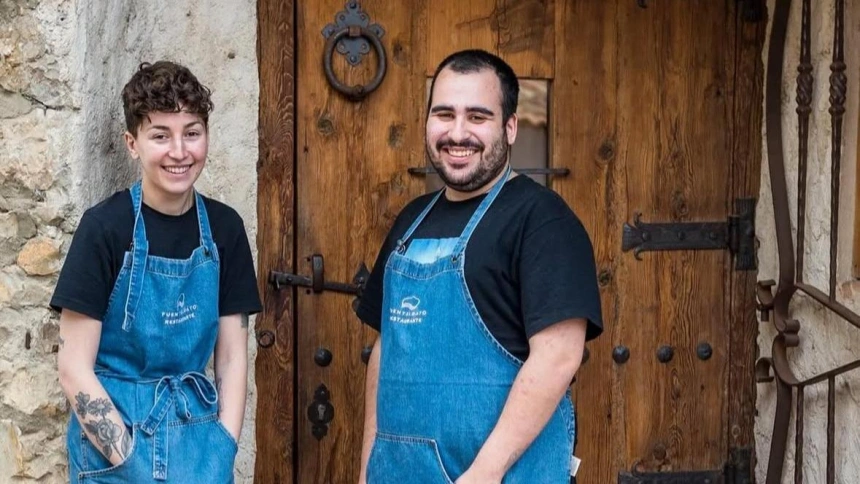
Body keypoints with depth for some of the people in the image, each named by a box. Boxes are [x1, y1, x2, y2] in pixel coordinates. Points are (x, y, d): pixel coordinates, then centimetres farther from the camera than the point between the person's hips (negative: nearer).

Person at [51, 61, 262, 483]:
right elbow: (74, 369, -12)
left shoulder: (224, 228, 0)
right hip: (115, 431, -3)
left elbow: (232, 356, 4)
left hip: (197, 431, 3)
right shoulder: (105, 227, -11)